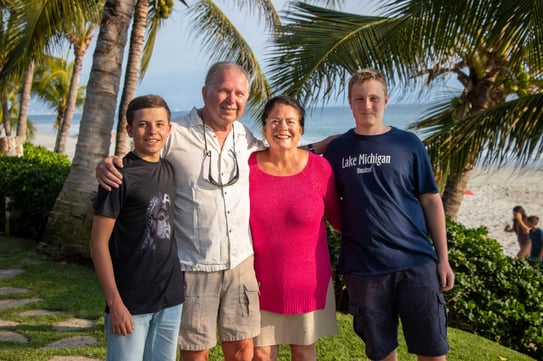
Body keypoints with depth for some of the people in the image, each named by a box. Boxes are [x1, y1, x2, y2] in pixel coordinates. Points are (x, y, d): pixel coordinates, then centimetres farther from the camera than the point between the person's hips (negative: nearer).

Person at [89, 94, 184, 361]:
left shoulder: (169, 170, 7)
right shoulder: (120, 176, -11)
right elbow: (99, 243, -11)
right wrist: (115, 302, -15)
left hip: (171, 299, 6)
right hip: (130, 303, -6)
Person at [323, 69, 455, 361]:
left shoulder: (408, 144, 3)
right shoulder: (338, 149, 6)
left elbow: (431, 201, 4)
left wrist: (443, 259, 1)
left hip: (416, 262, -1)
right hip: (363, 269, 1)